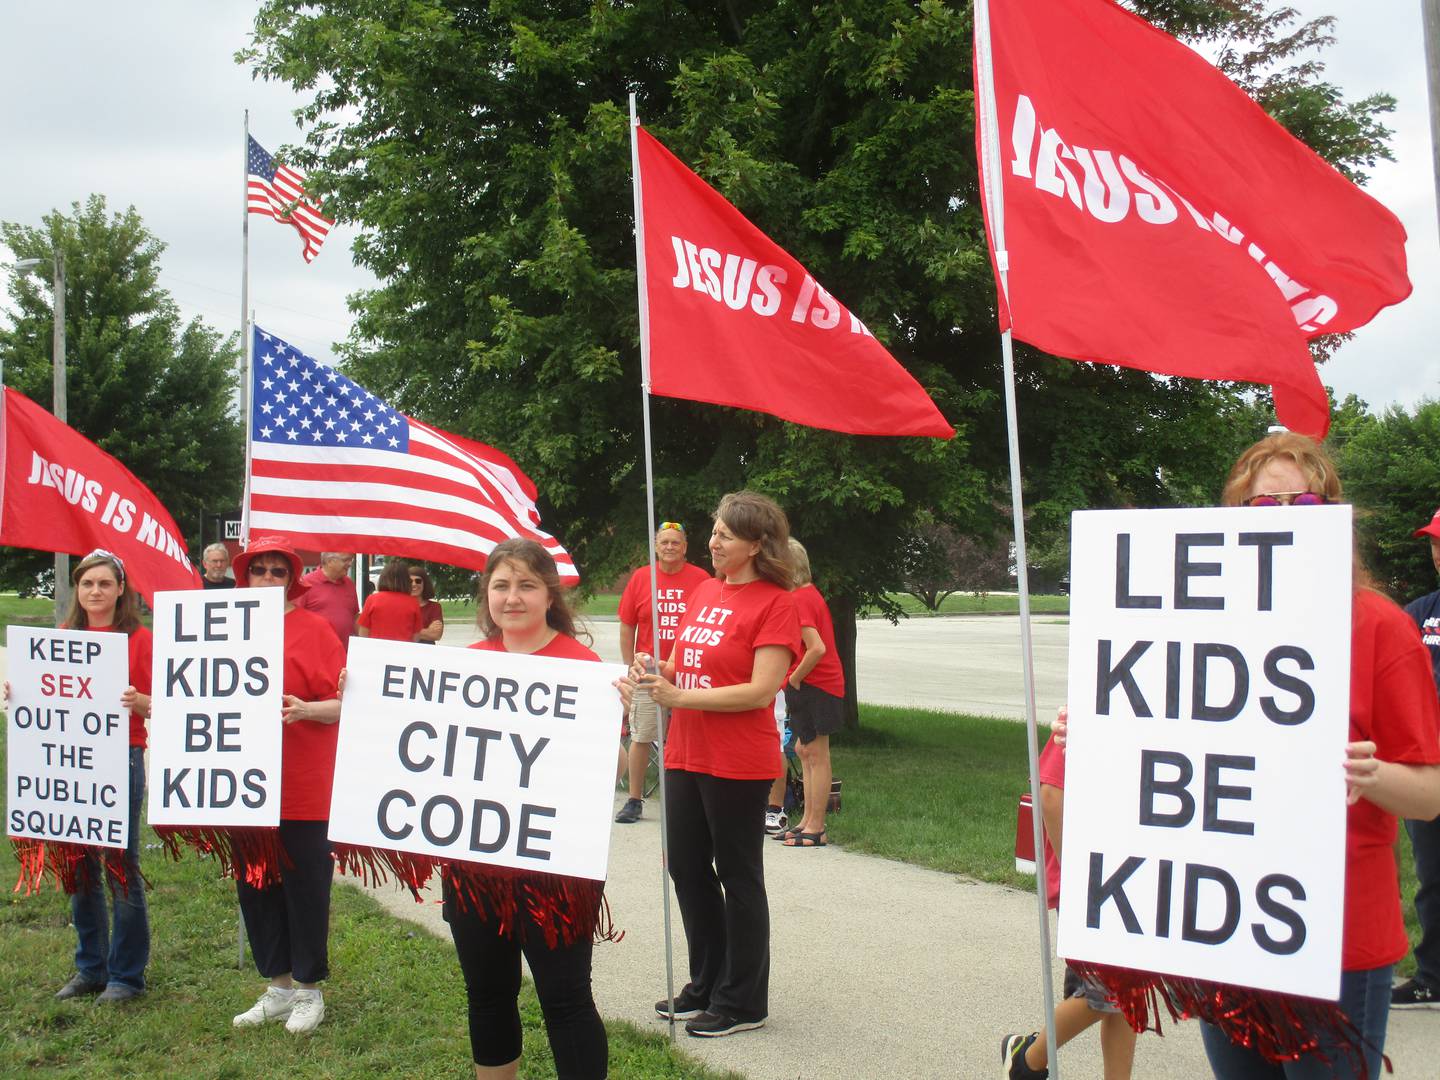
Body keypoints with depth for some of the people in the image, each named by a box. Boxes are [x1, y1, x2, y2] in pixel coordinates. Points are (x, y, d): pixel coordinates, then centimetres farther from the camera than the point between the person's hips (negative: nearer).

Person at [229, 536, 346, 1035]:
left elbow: (343, 703, -7)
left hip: (302, 789, -5)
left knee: (305, 889, 4)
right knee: (255, 885, 12)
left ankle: (308, 990, 20)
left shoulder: (313, 629, -5)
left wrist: (305, 710, -24)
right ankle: (278, 988, 27)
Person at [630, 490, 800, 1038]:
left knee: (737, 877, 5)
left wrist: (679, 697, -21)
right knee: (687, 867, 15)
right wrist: (657, 670, -2)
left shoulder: (775, 603, -12)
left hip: (738, 763, -8)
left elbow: (761, 690, -19)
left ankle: (742, 1002, 19)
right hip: (686, 755, 8)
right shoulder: (705, 590, 10)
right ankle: (707, 985, 32)